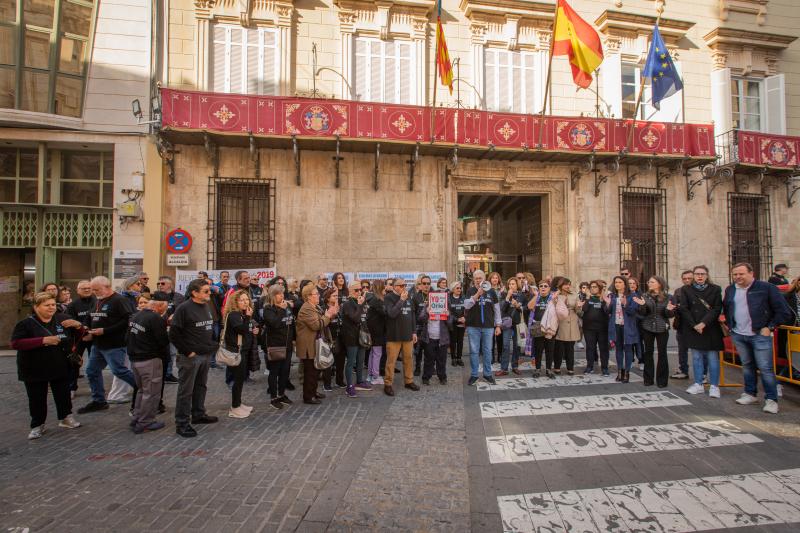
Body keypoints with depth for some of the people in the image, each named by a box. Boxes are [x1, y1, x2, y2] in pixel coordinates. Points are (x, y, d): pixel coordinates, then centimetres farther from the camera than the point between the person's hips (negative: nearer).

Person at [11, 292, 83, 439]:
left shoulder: (62, 319, 1)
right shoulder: (26, 323, -9)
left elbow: (80, 337, 7)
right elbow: (15, 343, -19)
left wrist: (78, 325, -16)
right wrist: (43, 340, -29)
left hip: (61, 368, 3)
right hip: (35, 370, -2)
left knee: (63, 395, 12)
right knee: (37, 399, 9)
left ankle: (65, 418, 30)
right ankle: (37, 425, 26)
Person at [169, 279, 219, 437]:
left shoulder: (207, 307, 9)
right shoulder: (184, 308, -15)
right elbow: (174, 335, -16)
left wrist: (212, 346, 10)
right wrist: (188, 352, -15)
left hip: (206, 355, 7)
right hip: (190, 357, -7)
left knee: (201, 386, 18)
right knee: (186, 390, 4)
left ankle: (199, 414, 33)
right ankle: (182, 423, 16)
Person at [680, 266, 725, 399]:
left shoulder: (715, 289, 3)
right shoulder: (685, 290, 4)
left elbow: (717, 309, -5)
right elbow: (683, 309, -1)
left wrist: (704, 323, -15)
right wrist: (694, 325, -9)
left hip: (711, 329, -1)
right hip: (693, 329, 1)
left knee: (713, 358, 1)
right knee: (696, 357, 8)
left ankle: (714, 386, 10)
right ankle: (698, 384, 15)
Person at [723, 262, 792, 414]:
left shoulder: (766, 288, -8)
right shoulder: (730, 290, 8)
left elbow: (784, 312, -5)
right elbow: (726, 309, 22)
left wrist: (769, 327, -9)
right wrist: (729, 325, 13)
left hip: (759, 335, -5)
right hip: (738, 336, 5)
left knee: (765, 368, -2)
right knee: (747, 366, 14)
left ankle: (771, 399, 8)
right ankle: (750, 394, 25)